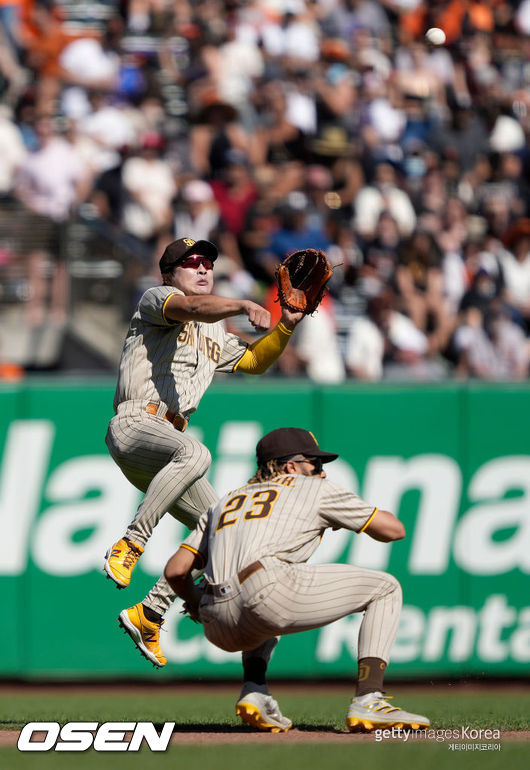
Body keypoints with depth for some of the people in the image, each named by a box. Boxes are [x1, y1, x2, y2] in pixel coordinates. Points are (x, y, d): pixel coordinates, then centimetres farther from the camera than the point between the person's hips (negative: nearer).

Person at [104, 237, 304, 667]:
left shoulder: (214, 333, 29)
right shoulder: (156, 298, 4)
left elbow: (255, 361, 32)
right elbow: (191, 307, -18)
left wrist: (286, 326, 15)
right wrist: (245, 306, -33)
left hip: (167, 442, 9)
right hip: (134, 423, -9)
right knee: (194, 454, -39)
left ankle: (149, 615, 8)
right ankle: (130, 545, -35)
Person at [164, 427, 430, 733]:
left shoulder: (224, 503, 33)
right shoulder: (315, 489, 21)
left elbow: (175, 570, 23)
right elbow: (394, 529, 21)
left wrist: (196, 605, 44)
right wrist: (355, 510, 41)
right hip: (269, 593, -6)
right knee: (385, 589, 10)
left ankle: (254, 693, 17)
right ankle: (368, 702, -5)